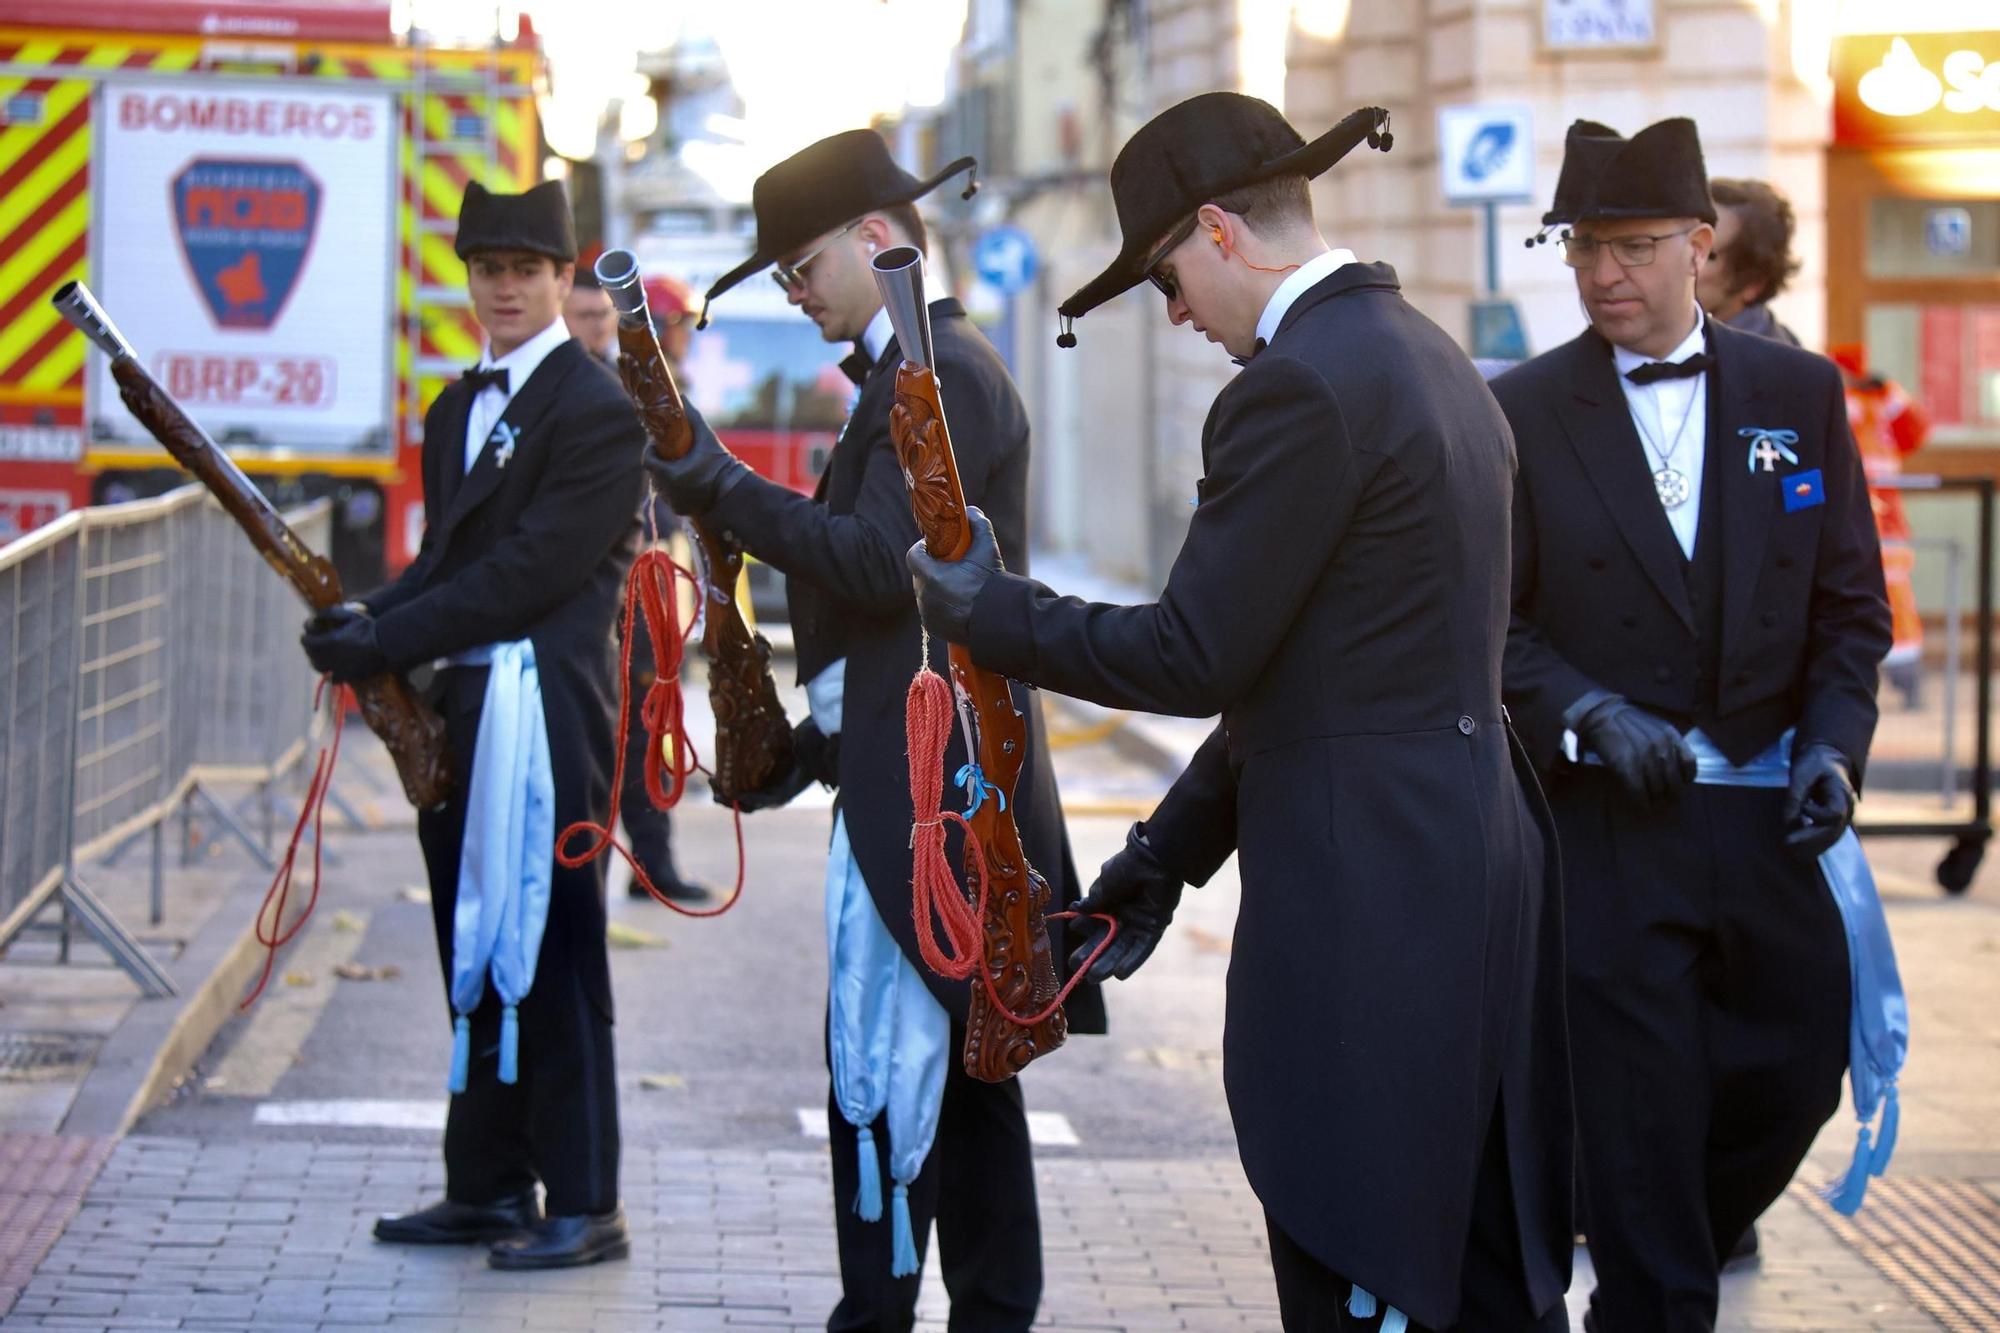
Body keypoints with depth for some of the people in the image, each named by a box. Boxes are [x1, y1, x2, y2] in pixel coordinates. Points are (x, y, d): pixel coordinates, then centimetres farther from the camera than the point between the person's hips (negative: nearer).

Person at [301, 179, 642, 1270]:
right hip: (463, 710, 9)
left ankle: (584, 1206, 3)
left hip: (546, 713, -8)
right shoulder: (457, 409, 18)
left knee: (550, 957, -4)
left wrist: (388, 641, -18)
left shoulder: (597, 410, -10)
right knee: (475, 954, 13)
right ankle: (487, 1187, 22)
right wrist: (367, 618, -2)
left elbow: (530, 569, -17)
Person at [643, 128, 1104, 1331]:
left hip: (923, 781, -11)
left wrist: (721, 486, -20)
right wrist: (814, 743, 18)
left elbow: (880, 565, -23)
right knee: (958, 1058, 13)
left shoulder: (941, 374, -13)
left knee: (885, 1063, -9)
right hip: (939, 772, 11)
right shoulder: (925, 368, 19)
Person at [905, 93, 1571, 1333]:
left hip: (1368, 893, -10)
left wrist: (988, 608, -1)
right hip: (1482, 849, 10)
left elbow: (1197, 657, -15)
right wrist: (1171, 847, 20)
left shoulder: (1299, 385, -16)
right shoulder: (1428, 356, 15)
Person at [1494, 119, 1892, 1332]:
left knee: (1797, 1072, 11)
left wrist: (1833, 741, -7)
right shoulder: (1522, 411, -2)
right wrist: (1588, 715, -18)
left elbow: (1851, 602, 7)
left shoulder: (1799, 393, 6)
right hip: (1609, 822, -3)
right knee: (1641, 1123, 0)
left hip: (1768, 817, 3)